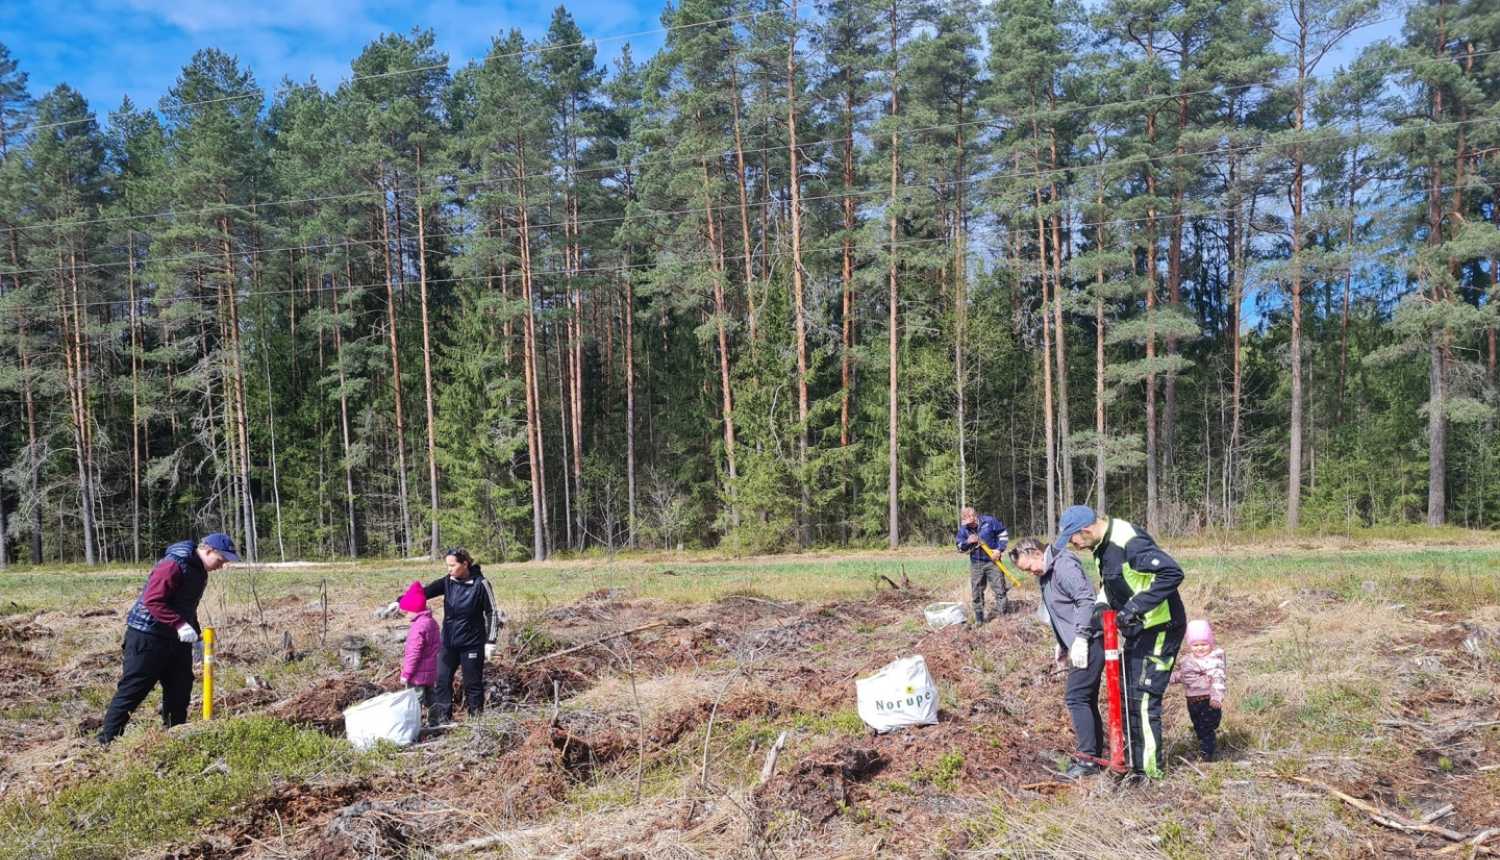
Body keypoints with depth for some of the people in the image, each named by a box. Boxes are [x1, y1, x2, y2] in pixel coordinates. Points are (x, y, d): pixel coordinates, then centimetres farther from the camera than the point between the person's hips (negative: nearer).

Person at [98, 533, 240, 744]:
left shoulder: (199, 570, 11)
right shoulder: (173, 565, -20)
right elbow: (152, 601, -26)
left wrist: (196, 635, 13)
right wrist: (180, 625, -32)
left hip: (176, 639, 9)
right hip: (148, 637, -9)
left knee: (180, 689, 10)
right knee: (132, 690, -3)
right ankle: (107, 740, 7)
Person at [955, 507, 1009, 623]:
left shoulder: (990, 521, -8)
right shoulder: (963, 529, -2)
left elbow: (1003, 534, 1)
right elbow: (960, 547, 5)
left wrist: (999, 549, -11)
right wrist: (968, 542, -17)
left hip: (992, 562, -2)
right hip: (976, 564, 2)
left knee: (1000, 590, -1)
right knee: (976, 593, 5)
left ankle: (1002, 616, 7)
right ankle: (978, 620, 13)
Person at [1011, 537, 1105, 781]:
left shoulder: (1064, 566, -15)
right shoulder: (1046, 575, 16)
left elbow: (1086, 600, -23)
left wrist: (1080, 638, -24)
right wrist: (1063, 645, 26)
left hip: (1089, 642, -10)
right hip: (1079, 644, 10)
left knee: (1075, 697, -9)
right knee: (1086, 698, 13)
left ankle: (1087, 760, -5)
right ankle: (1096, 754, 20)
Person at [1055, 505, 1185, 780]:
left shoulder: (1129, 541, -26)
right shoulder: (1104, 544, 4)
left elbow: (1172, 573, -33)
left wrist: (1136, 607, -34)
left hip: (1159, 629, -10)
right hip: (1137, 629, 10)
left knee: (1143, 698, -7)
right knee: (1127, 697, 14)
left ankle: (1150, 771, 4)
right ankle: (1135, 763, 25)